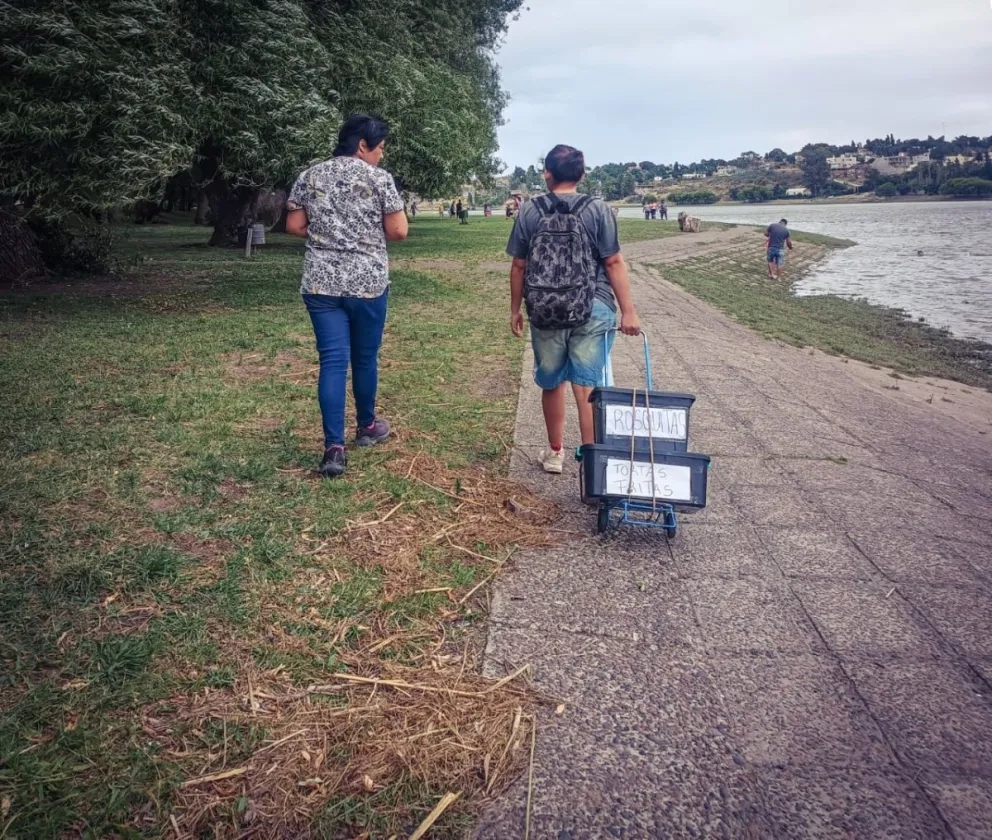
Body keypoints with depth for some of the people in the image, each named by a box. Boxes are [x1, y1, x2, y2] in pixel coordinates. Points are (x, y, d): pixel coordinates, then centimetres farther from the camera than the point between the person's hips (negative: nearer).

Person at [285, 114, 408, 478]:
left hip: (321, 283, 2)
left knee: (332, 361, 0)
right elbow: (398, 232, -6)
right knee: (365, 358, 14)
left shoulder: (310, 177, 7)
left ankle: (334, 447, -7)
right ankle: (367, 427, 33)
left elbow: (293, 226, 7)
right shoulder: (380, 179, -4)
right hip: (368, 282, -2)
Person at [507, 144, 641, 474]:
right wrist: (628, 311, -1)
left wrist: (515, 309, 16)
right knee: (587, 385, 0)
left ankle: (555, 452, 29)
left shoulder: (529, 212, 2)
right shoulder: (598, 209, -3)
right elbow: (614, 263, -6)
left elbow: (519, 266, 5)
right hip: (592, 310, -2)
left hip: (545, 311, 2)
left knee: (551, 384, 16)